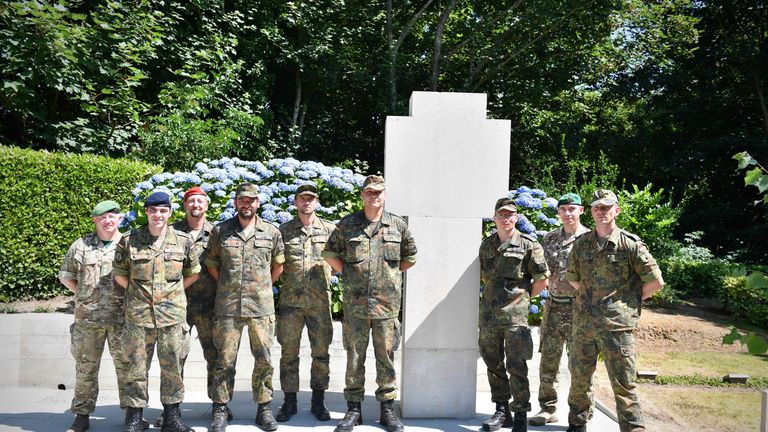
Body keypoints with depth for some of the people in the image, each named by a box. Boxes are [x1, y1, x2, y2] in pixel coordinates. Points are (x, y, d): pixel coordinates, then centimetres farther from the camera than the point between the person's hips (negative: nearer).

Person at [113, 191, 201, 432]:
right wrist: (138, 293, 7)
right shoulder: (128, 242, -1)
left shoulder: (183, 241, 2)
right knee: (136, 368, 5)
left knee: (173, 368, 8)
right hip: (138, 316, -1)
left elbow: (193, 273, 13)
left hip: (173, 316, 1)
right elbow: (119, 275, 9)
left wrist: (171, 293, 10)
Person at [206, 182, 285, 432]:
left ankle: (264, 409, 18)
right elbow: (212, 264, 11)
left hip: (262, 307, 1)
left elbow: (278, 265, 15)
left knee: (263, 360, 5)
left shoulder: (272, 233, 4)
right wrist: (227, 287, 9)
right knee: (225, 360, 4)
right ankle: (220, 410, 15)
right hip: (227, 307, 0)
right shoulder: (220, 231, 3)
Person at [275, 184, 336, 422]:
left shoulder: (329, 230, 5)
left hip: (320, 301, 0)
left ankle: (318, 401, 18)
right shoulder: (283, 231, 5)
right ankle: (289, 402, 16)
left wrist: (326, 277, 3)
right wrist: (284, 280, -1)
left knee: (321, 353, 5)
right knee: (289, 353, 5)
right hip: (290, 300, 0)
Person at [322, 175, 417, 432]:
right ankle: (353, 409, 17)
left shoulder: (398, 225, 5)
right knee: (354, 357, 6)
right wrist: (347, 273, 4)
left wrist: (390, 273, 11)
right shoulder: (347, 225, 3)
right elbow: (330, 253, 12)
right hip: (355, 304, 0)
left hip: (387, 304, 1)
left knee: (386, 357, 7)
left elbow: (410, 257, 17)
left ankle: (388, 408, 19)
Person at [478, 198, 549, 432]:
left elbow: (542, 281, -2)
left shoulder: (528, 245, -3)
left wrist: (522, 296, 4)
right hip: (488, 314, 5)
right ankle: (502, 411, 24)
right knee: (493, 364, 11)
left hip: (515, 316, -5)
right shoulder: (486, 245, 11)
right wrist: (493, 297, 13)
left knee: (516, 367, -3)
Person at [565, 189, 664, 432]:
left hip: (616, 324, -4)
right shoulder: (582, 244, 9)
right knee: (579, 376, 14)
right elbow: (572, 278, 21)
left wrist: (628, 300, 3)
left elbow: (656, 282, -2)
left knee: (623, 383, -1)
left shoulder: (630, 244, -3)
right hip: (584, 322, 4)